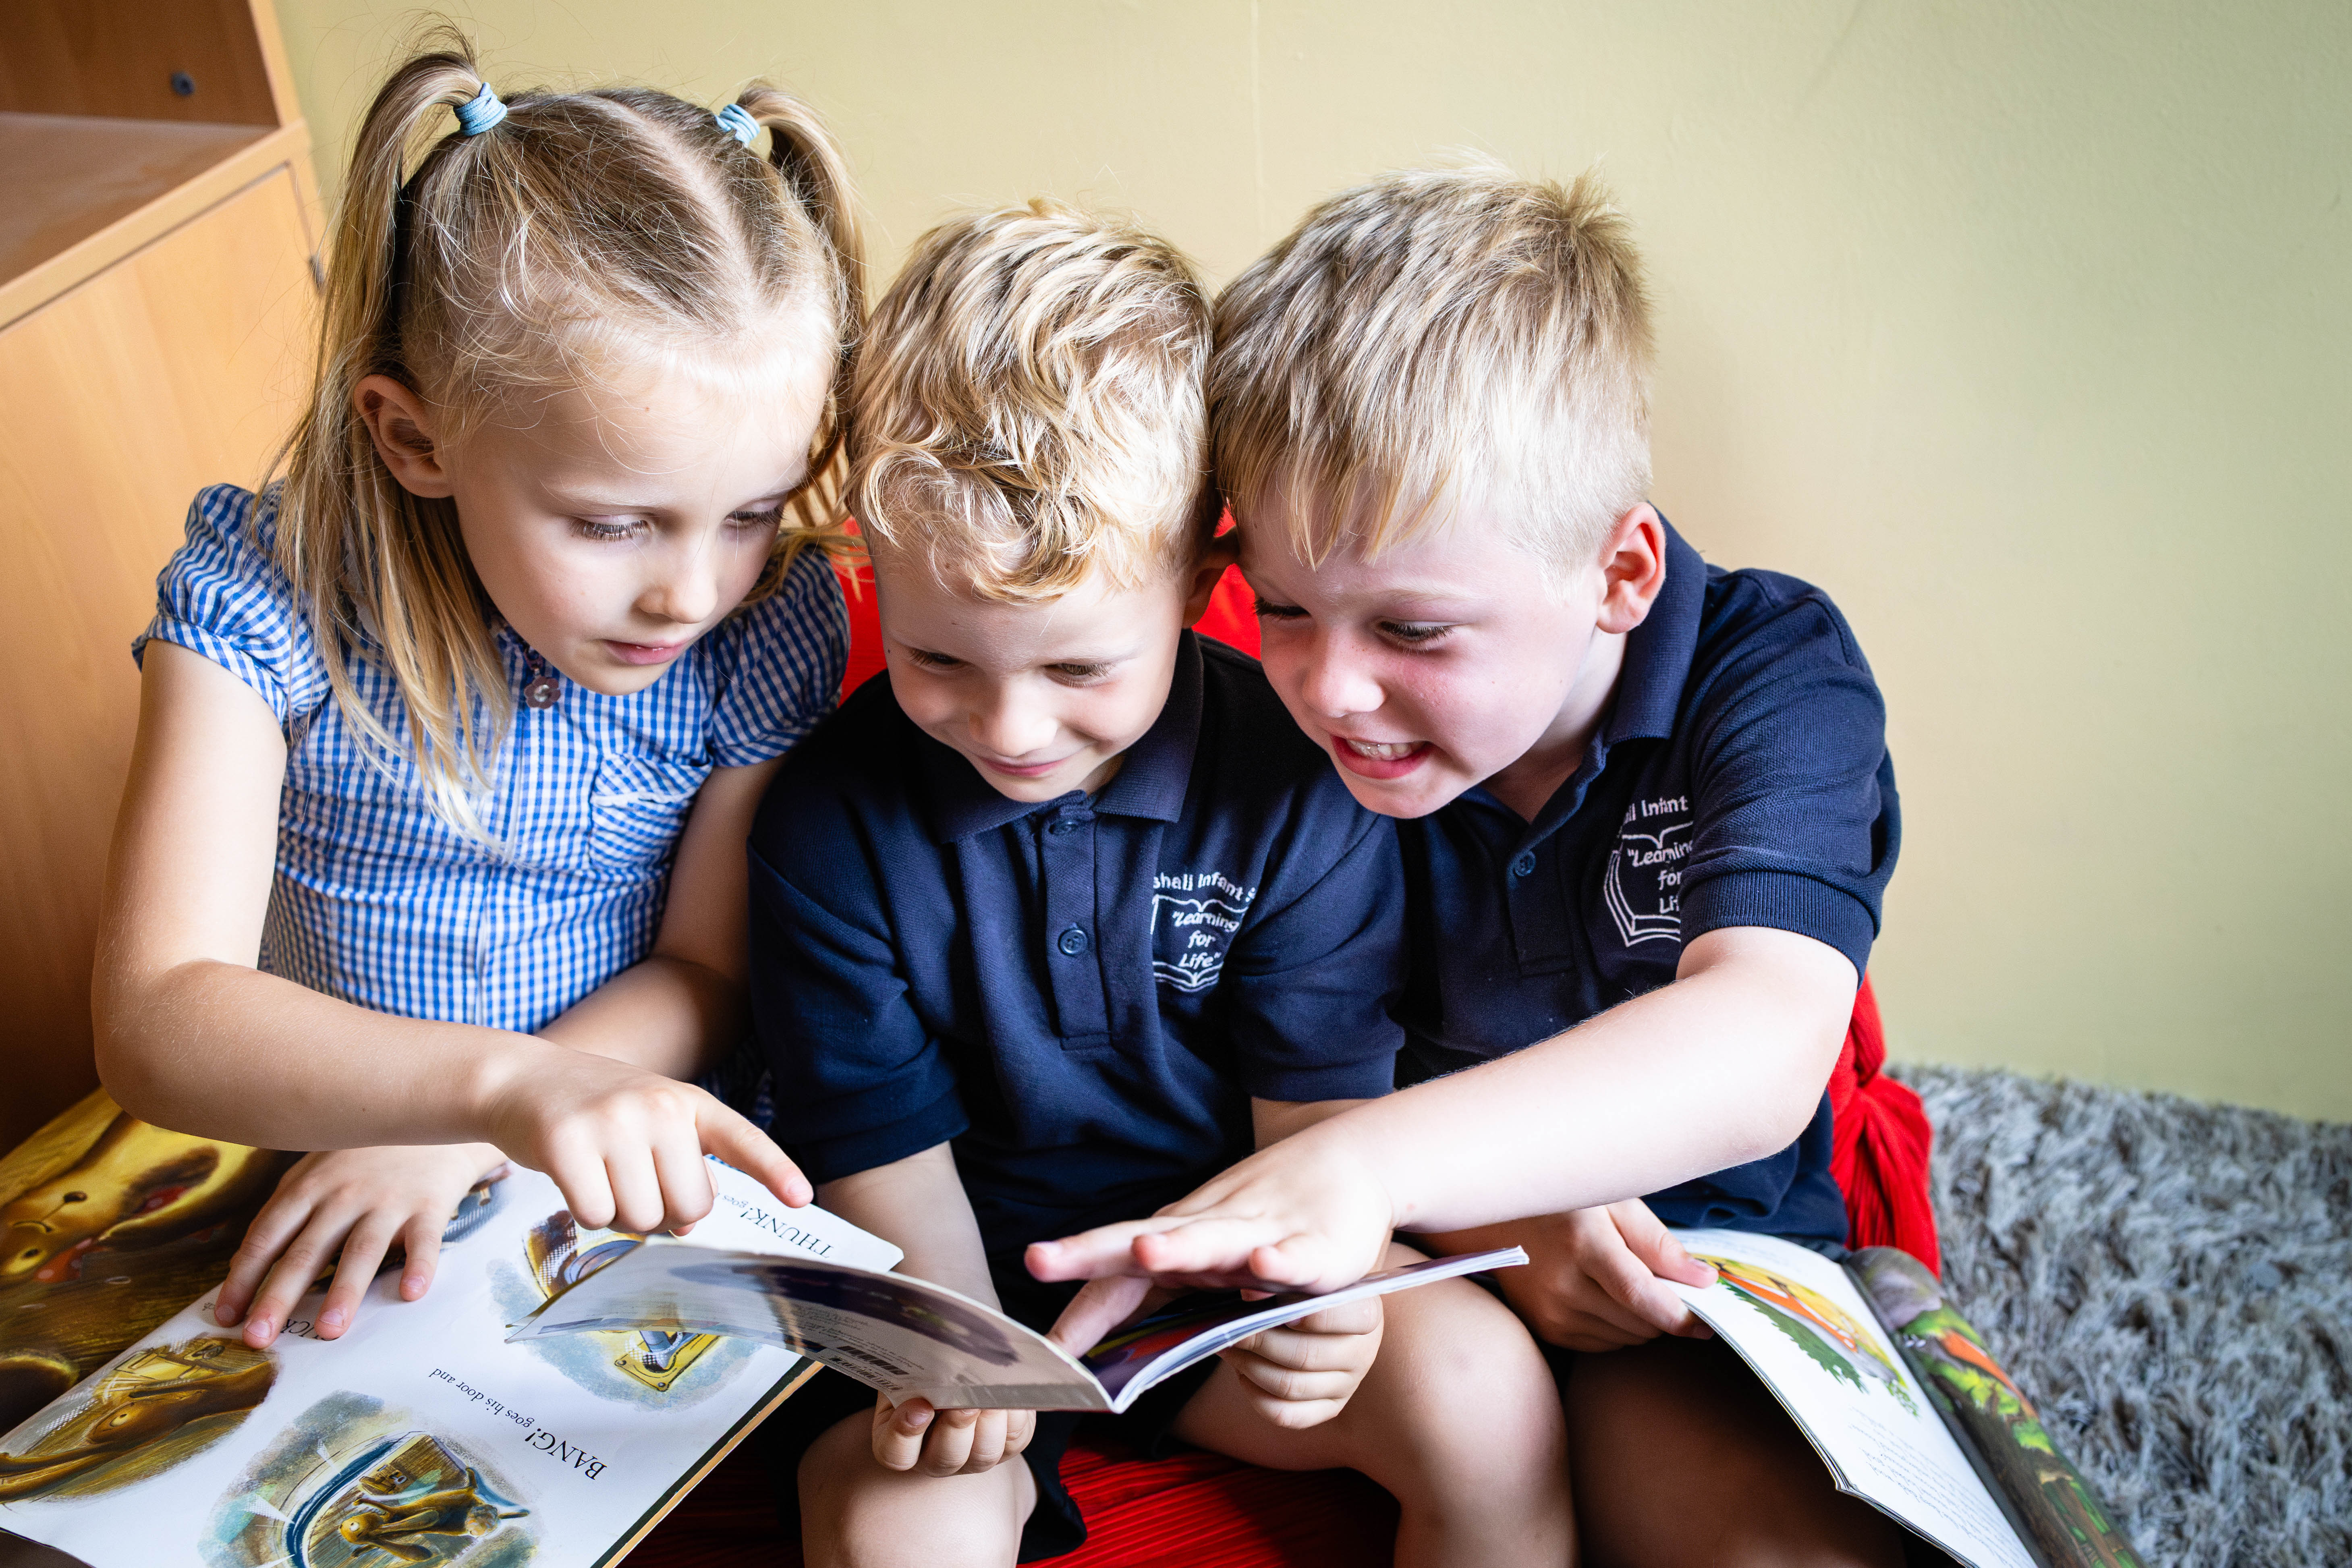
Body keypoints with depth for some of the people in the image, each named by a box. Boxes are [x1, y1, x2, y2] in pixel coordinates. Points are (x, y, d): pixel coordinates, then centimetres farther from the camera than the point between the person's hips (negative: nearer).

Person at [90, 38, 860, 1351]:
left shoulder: (774, 624, -14)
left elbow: (707, 970, -6)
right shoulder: (262, 598, -19)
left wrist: (462, 1144, -22)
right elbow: (158, 1019, -27)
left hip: (652, 1184, 1)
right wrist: (507, 1079, -45)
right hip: (320, 1145, 0)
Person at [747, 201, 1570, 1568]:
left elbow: (1318, 1108, -7)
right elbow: (887, 1158, -6)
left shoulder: (1297, 783, -11)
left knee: (1485, 1393, -20)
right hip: (960, 1277, -1)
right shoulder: (830, 824, -11)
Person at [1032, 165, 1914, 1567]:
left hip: (1699, 1252, -2)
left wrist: (1370, 1164, -48)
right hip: (1433, 1249, 3)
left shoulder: (1773, 668, -17)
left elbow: (1762, 1045, -33)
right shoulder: (1310, 732, -8)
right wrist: (1492, 1219, -23)